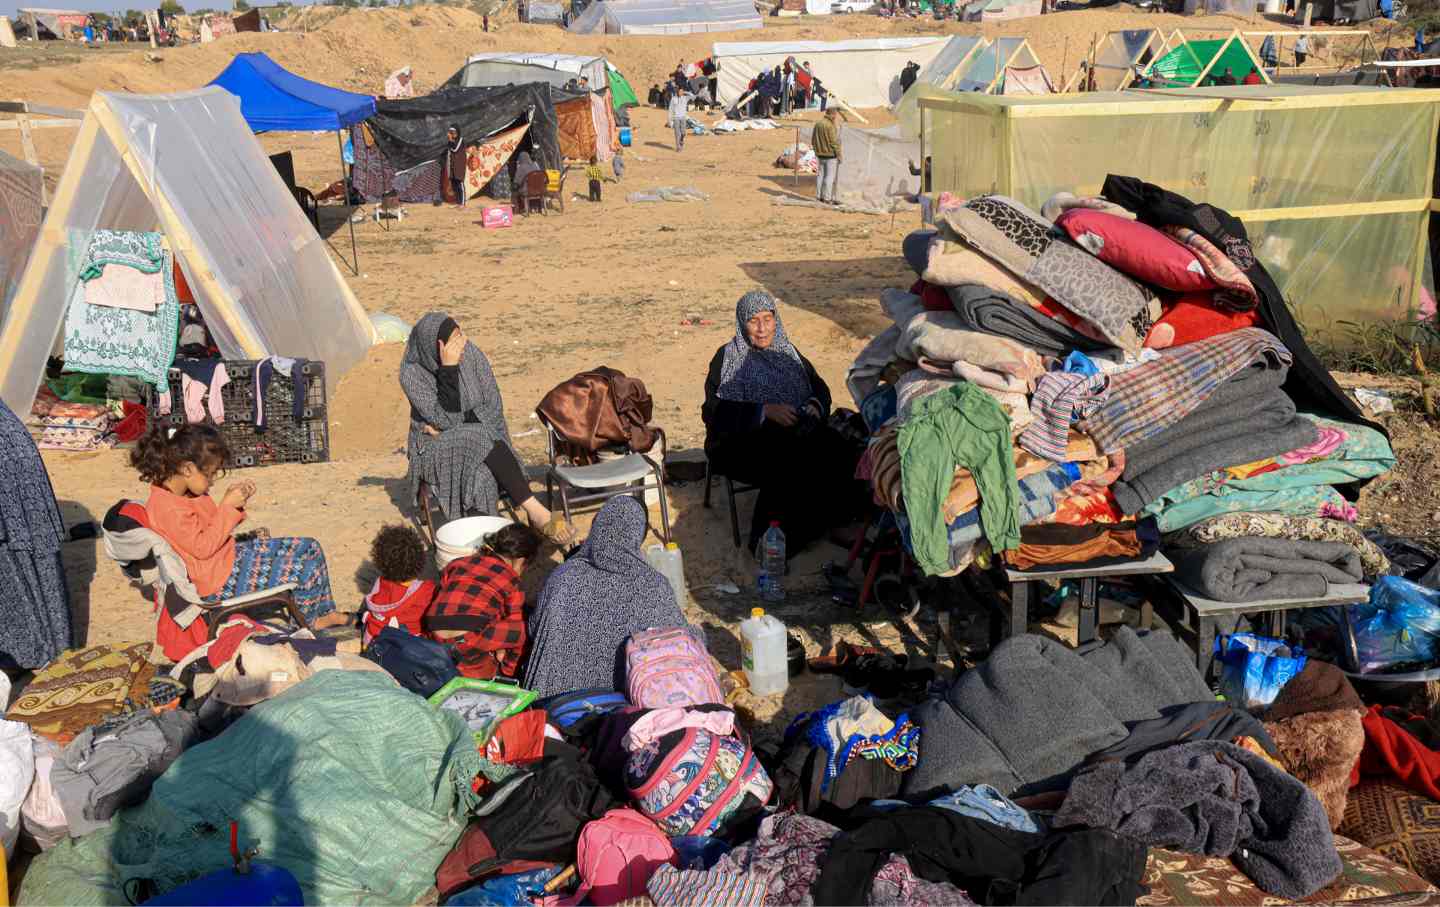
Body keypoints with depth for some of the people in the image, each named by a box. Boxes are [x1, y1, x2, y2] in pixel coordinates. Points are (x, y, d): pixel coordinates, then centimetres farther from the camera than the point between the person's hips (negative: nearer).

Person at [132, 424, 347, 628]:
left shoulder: (188, 494, 6)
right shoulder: (168, 507, -24)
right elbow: (202, 547, -24)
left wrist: (233, 500, 0)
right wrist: (228, 507, -21)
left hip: (231, 556, 11)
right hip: (222, 583, -10)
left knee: (309, 549, 7)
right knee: (307, 567, -11)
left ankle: (323, 613, 15)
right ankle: (310, 621, 16)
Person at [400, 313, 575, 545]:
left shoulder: (470, 354, -8)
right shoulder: (411, 374, -16)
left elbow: (493, 405, -3)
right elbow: (447, 418, -24)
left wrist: (459, 424, -15)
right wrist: (448, 368, -30)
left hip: (480, 436, 3)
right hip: (436, 447, -3)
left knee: (483, 471, -33)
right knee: (484, 445, -33)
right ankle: (536, 512, -35)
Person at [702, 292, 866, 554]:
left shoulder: (787, 352, 18)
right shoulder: (727, 358, 2)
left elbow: (819, 387, 18)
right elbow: (715, 412, -9)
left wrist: (815, 405, -7)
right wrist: (765, 411, -20)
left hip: (797, 431, 5)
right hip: (741, 439, -5)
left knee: (842, 455, -23)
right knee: (788, 466, -35)